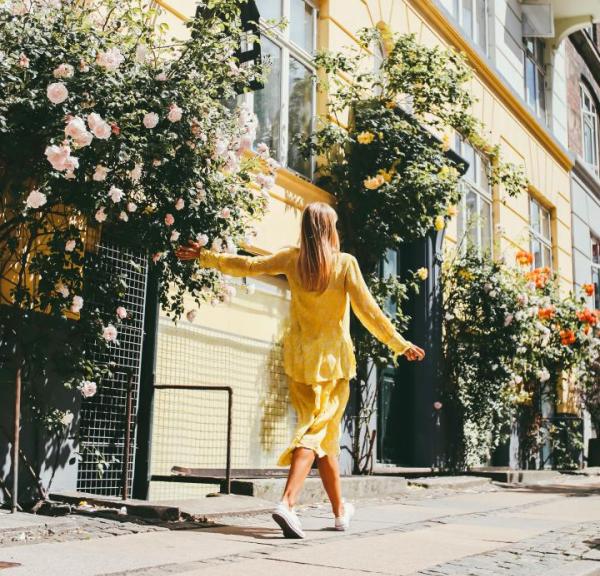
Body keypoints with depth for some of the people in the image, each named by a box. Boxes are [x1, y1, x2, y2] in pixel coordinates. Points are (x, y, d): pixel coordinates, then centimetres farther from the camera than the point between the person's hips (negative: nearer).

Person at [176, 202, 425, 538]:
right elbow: (367, 309, -10)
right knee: (317, 432, -2)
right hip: (333, 358, -4)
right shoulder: (345, 263, -7)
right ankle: (288, 503, -18)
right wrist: (400, 344, -3)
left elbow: (248, 265, 6)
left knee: (325, 434, 12)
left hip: (300, 357, 4)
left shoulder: (292, 260, 1)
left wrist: (206, 256, 20)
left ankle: (341, 510, 18)